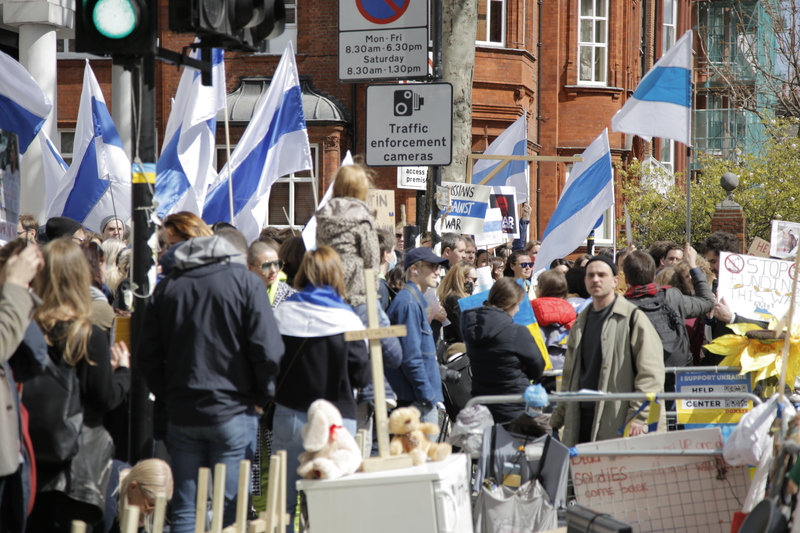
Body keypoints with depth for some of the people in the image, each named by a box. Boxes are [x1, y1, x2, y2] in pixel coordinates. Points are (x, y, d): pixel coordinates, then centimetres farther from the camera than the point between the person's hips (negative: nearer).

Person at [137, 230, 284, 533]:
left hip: (181, 413, 4)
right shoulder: (245, 282, -5)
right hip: (232, 411, -4)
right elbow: (268, 351, -12)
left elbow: (147, 354, 8)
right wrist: (262, 395, 2)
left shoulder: (168, 285, 9)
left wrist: (166, 394, 15)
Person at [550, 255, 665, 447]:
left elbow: (651, 372, -9)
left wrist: (638, 417, -17)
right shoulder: (580, 323, 19)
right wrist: (556, 420, 18)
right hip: (581, 423, 6)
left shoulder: (633, 318, -3)